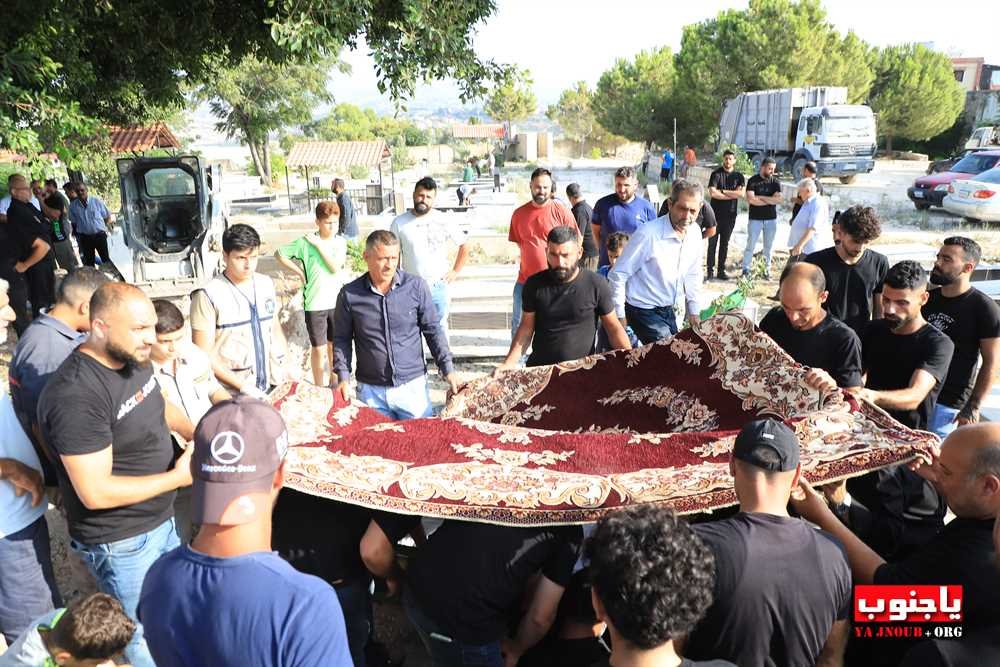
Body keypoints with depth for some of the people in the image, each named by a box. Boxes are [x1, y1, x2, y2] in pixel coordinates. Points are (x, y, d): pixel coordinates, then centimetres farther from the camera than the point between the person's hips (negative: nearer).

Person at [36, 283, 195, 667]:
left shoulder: (133, 358, -5)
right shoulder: (77, 396, -31)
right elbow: (95, 492, -29)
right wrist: (177, 477, -23)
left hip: (161, 519, 8)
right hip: (120, 542, -8)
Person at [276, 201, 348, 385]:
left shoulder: (340, 242, 0)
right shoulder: (305, 242, -7)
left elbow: (336, 267, -14)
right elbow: (279, 254, 2)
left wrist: (319, 245, -15)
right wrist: (299, 272, -1)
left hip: (337, 302, 2)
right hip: (314, 305, -2)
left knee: (334, 346, 16)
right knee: (319, 349, 6)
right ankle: (319, 388, 21)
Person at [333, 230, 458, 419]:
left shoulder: (416, 286, -4)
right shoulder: (349, 295, -3)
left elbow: (433, 330, 3)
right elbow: (341, 339, 6)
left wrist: (448, 369, -1)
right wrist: (343, 377, -3)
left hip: (413, 385, 0)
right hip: (370, 390, 0)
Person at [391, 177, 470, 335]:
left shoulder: (446, 221, -3)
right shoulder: (400, 223, -3)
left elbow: (464, 245, 8)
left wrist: (455, 271, 3)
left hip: (439, 286, 0)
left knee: (440, 329, 11)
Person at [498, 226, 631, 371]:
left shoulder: (596, 284, -6)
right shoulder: (534, 285, -1)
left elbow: (613, 327, 2)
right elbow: (526, 327, 5)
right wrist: (510, 362, -7)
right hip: (539, 368, 1)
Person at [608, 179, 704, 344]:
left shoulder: (695, 236, -3)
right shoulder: (648, 234, -25)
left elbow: (693, 275, 14)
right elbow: (618, 275, -19)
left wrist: (693, 310, 15)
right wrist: (620, 316, -14)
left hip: (668, 310, 7)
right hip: (643, 310, -7)